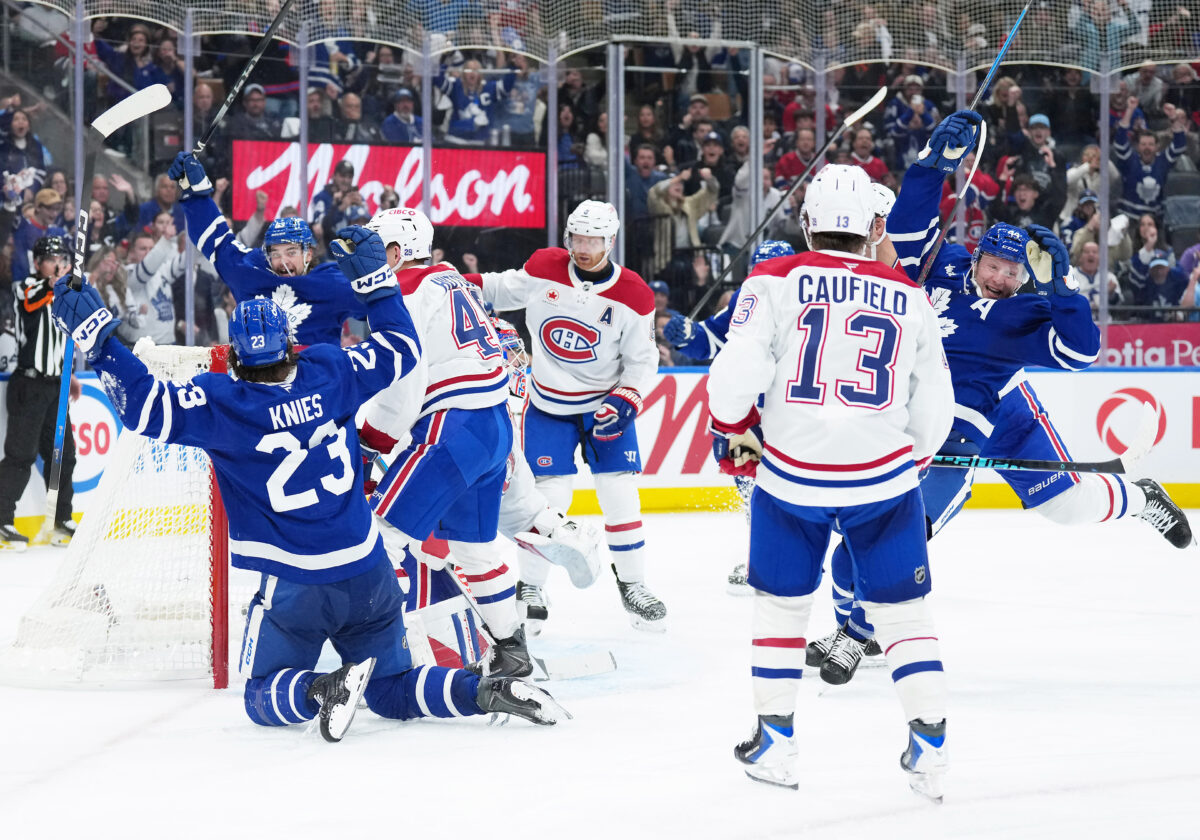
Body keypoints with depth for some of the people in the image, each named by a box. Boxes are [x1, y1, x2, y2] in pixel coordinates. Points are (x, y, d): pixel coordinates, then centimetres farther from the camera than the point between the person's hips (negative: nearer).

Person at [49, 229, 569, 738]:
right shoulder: (328, 374, -1)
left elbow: (149, 408, -20)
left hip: (295, 584, -4)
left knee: (265, 697, 13)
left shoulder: (223, 402, -13)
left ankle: (325, 689, -21)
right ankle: (487, 691, -8)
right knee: (391, 691, 18)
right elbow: (402, 349, 13)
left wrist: (95, 336, -17)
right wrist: (374, 276, 19)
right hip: (369, 575, 4)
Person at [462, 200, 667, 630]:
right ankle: (530, 587, 6)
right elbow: (496, 289, 6)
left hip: (606, 401, 0)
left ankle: (632, 583, 11)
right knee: (548, 496, -7)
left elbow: (642, 360, -5)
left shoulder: (633, 296, -12)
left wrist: (623, 402, -18)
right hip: (549, 405, 0)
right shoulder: (543, 269, -9)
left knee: (619, 493, -4)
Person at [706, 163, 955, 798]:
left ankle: (774, 743, 20)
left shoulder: (774, 282, -5)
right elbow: (933, 410, 6)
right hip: (883, 476, 1)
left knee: (781, 601, 18)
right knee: (901, 608, 12)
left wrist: (734, 435, 5)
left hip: (791, 476, -1)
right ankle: (929, 745, 4)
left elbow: (736, 374, -14)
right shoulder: (909, 298, 3)